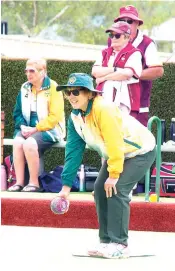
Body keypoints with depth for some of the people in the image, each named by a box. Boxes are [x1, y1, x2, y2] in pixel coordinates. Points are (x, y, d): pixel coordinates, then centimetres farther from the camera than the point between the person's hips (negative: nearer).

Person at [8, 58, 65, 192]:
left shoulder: (52, 88, -6)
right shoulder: (25, 88, 10)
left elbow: (54, 117, -12)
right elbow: (18, 113, 14)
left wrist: (35, 129, -17)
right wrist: (23, 126, -6)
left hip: (49, 129, -5)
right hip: (28, 129, 5)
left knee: (29, 143, -33)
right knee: (17, 142, -27)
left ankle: (34, 183, -24)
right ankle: (19, 182, -26)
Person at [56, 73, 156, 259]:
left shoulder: (103, 109, -31)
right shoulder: (75, 117, -5)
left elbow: (114, 143, -32)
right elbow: (73, 150, -2)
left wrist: (114, 174, -29)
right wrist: (66, 185, -6)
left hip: (140, 151, -9)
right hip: (116, 154, 9)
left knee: (116, 189, -21)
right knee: (100, 189, 0)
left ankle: (119, 244, -15)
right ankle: (106, 241, 10)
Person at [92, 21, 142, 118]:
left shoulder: (134, 54, 2)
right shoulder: (105, 53, 21)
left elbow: (127, 74, -13)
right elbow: (95, 71, 5)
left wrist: (104, 77, -3)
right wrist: (115, 69, -7)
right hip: (104, 102, 5)